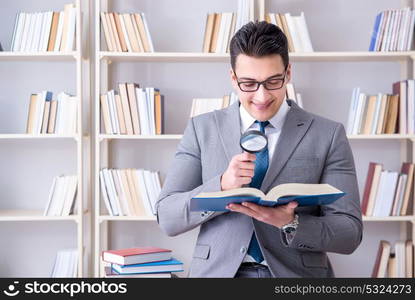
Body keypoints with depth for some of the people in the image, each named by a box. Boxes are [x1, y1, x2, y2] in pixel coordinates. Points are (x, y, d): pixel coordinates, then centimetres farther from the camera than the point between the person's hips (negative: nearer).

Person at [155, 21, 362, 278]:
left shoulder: (328, 135, 4)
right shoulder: (202, 129, 7)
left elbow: (350, 233, 1)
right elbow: (168, 219, 1)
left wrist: (291, 224, -17)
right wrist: (222, 185, -15)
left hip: (296, 273, 1)